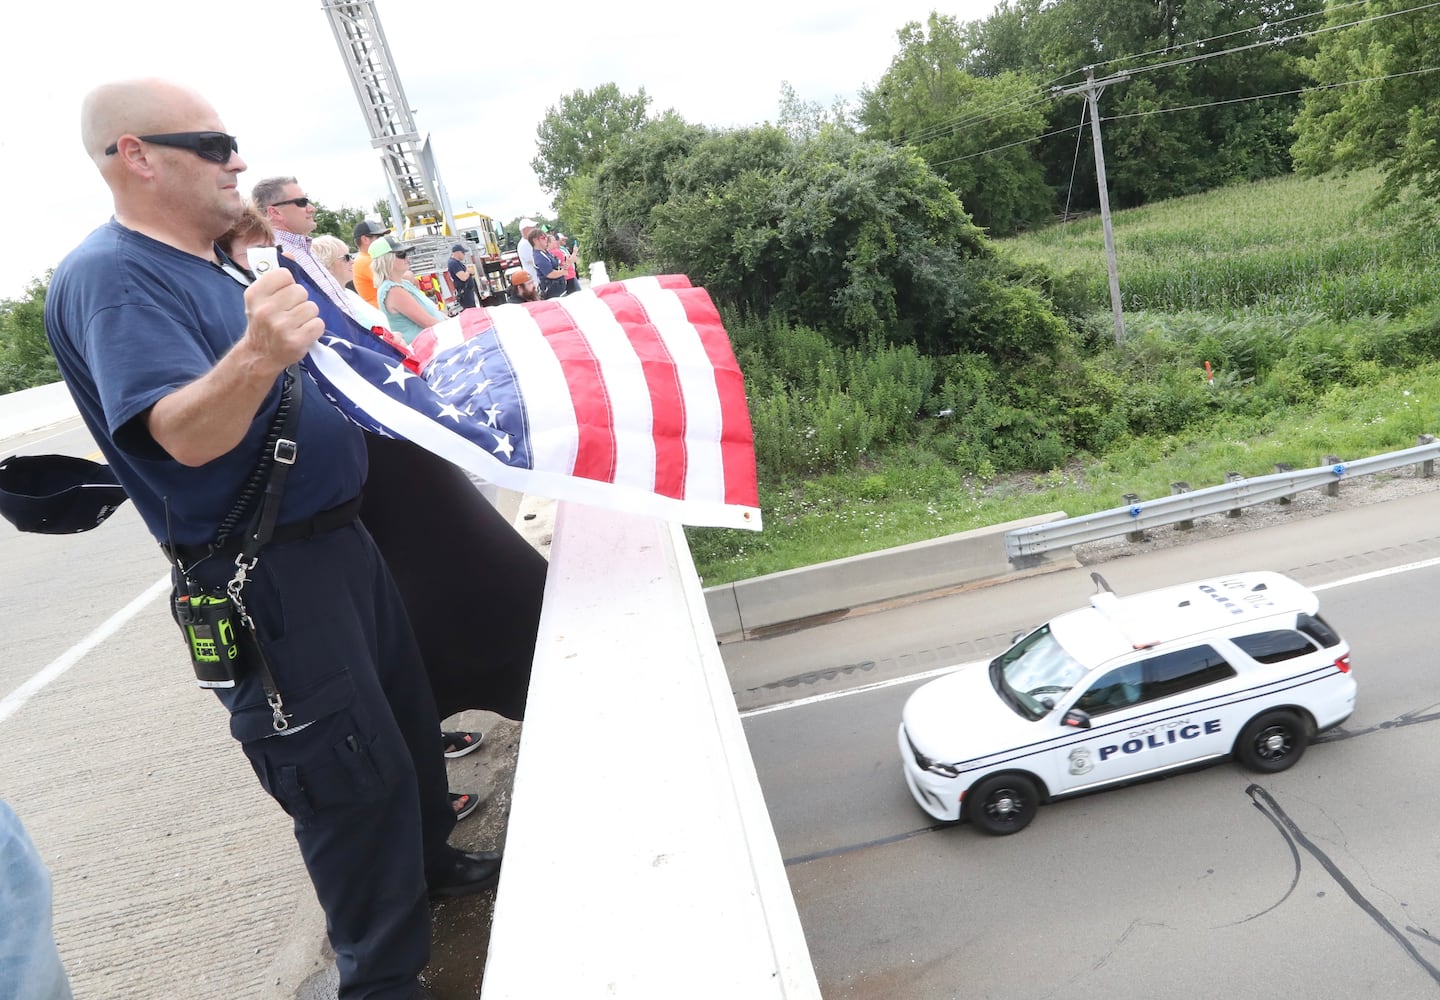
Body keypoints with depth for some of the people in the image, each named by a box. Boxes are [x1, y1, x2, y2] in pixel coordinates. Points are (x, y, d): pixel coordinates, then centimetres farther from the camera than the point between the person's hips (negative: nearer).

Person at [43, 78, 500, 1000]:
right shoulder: (109, 277, -16)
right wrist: (257, 353, -47)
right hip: (269, 583, -10)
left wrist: (315, 296, 14)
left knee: (407, 717, 22)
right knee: (353, 776, 0)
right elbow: (185, 435, -31)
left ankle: (431, 863, 46)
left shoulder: (211, 265, 13)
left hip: (338, 540, 10)